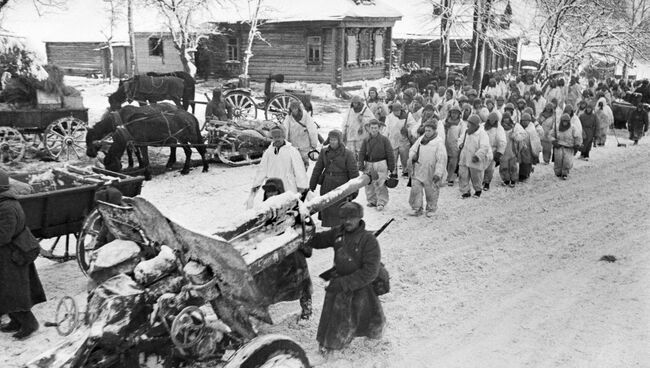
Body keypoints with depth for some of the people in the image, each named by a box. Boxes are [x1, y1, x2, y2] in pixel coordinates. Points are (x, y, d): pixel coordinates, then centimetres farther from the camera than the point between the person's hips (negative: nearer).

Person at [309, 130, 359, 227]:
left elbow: (354, 173, -6)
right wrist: (312, 184, 12)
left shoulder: (347, 154, -8)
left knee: (339, 211, -2)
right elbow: (317, 168, 11)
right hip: (326, 186, 5)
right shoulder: (324, 151, 4)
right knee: (326, 210, 12)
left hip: (341, 186, -5)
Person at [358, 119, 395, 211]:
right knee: (369, 185, 7)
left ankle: (381, 202, 2)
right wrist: (361, 166, -5)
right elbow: (361, 154, 6)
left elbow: (390, 154, 0)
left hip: (381, 164, -3)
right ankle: (372, 201, 21)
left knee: (380, 184, -6)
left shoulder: (384, 140, -1)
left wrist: (392, 168, -3)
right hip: (368, 165, 4)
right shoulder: (366, 141, 7)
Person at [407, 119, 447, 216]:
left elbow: (441, 159, -16)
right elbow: (412, 149, 15)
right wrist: (413, 156, -9)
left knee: (431, 192, 9)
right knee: (415, 190, 0)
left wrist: (438, 174, -22)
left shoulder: (439, 142, -12)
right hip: (418, 171, 4)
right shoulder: (421, 139, 6)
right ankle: (417, 209, 13)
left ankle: (430, 209, 27)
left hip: (431, 174, -4)